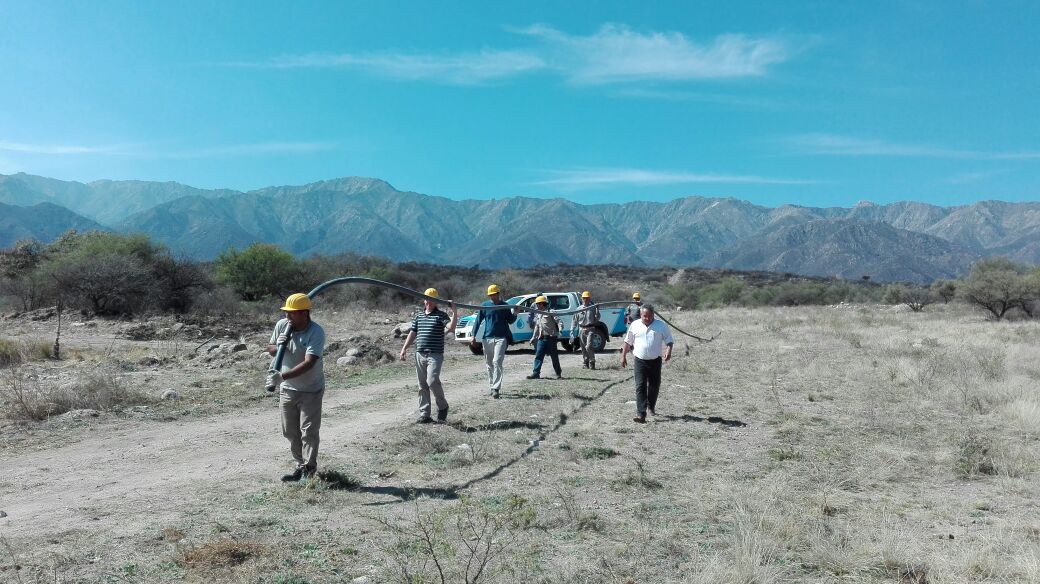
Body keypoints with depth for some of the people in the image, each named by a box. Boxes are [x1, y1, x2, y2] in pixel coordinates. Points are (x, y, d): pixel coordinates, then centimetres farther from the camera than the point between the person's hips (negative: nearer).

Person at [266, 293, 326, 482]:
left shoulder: (316, 332, -24)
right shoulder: (282, 325, -7)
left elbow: (309, 363, -33)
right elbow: (270, 348, 9)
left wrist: (282, 376, -42)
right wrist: (278, 347, -16)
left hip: (310, 390, -6)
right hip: (287, 389, 6)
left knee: (308, 432, -2)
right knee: (290, 431, 14)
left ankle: (309, 471, 9)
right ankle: (300, 466, 29)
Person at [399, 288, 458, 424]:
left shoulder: (441, 315, -1)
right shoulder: (418, 316, 15)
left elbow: (451, 327, -17)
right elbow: (412, 334, 19)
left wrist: (454, 312, -27)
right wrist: (404, 349, 13)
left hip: (435, 355, -5)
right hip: (420, 355, 6)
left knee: (432, 381, -18)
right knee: (422, 385, 7)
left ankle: (443, 406, 6)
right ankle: (424, 415, 13)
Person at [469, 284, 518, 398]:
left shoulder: (504, 306, 4)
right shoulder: (485, 305, 3)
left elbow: (510, 321, 10)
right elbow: (478, 320, 5)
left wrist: (514, 313, -11)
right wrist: (473, 336, -2)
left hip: (501, 338, -2)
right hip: (487, 338, 2)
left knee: (497, 362, -12)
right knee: (489, 363, 10)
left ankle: (496, 388, -14)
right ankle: (491, 386, 22)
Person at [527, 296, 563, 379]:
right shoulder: (538, 315, 18)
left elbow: (558, 321, -13)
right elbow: (537, 327, 26)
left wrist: (560, 329, -30)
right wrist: (533, 338, 25)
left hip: (551, 338, -7)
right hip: (541, 338, 7)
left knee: (554, 357, 2)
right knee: (538, 356, -2)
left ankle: (558, 373, 15)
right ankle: (536, 373, -2)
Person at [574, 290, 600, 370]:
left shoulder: (593, 308, 2)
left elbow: (597, 319, 0)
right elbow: (575, 320, 13)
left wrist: (597, 310, -13)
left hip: (590, 329, -3)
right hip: (581, 329, 4)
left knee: (589, 346, -14)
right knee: (583, 347, 7)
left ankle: (592, 363, -4)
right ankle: (585, 363, 17)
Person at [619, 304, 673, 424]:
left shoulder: (661, 325, 1)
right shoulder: (635, 325, 3)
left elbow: (669, 340, 4)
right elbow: (627, 342, 11)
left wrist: (668, 351, -15)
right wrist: (623, 356, 6)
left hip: (655, 361, 1)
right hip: (640, 361, -1)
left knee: (654, 386, 13)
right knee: (640, 387, -10)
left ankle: (651, 407, 37)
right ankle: (641, 414, -15)